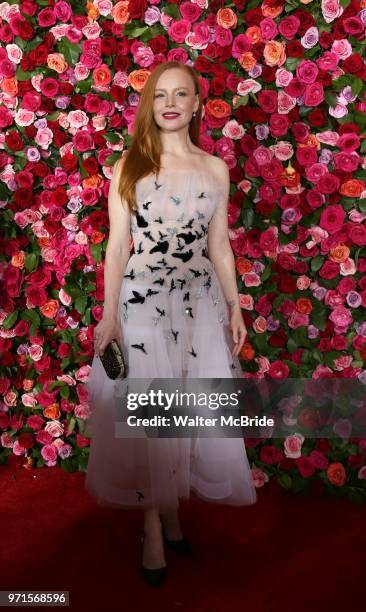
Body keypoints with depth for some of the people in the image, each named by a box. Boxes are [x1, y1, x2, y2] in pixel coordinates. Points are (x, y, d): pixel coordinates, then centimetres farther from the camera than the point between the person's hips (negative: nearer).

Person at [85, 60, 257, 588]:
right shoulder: (128, 165, 1)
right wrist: (109, 314, -7)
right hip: (141, 302, -2)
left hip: (199, 303, 3)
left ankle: (172, 510, 28)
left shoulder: (216, 169, 8)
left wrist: (234, 307, 8)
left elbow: (219, 246, 10)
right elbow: (116, 244, -1)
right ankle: (153, 528, 19)